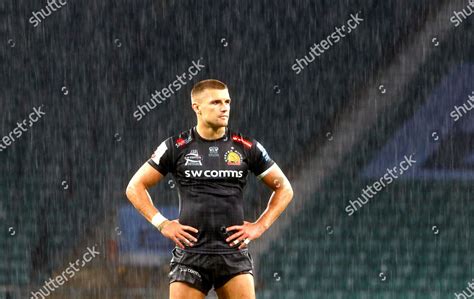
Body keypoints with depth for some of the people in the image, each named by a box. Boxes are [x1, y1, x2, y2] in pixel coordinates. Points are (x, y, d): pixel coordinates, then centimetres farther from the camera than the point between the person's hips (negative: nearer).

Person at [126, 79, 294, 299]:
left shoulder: (247, 147, 6)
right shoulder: (176, 147, 3)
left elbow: (284, 188, 15)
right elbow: (135, 187, 9)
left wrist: (260, 226, 4)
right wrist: (162, 224, -1)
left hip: (234, 254, 1)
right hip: (190, 254, -1)